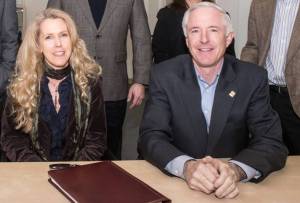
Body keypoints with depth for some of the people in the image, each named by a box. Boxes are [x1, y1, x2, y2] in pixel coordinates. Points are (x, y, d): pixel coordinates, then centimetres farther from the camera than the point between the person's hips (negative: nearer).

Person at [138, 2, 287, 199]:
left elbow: (272, 143, -8)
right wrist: (186, 166, -30)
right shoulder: (164, 75, -5)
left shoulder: (253, 78, -4)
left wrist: (236, 170, -29)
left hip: (232, 187, 1)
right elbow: (150, 138, -10)